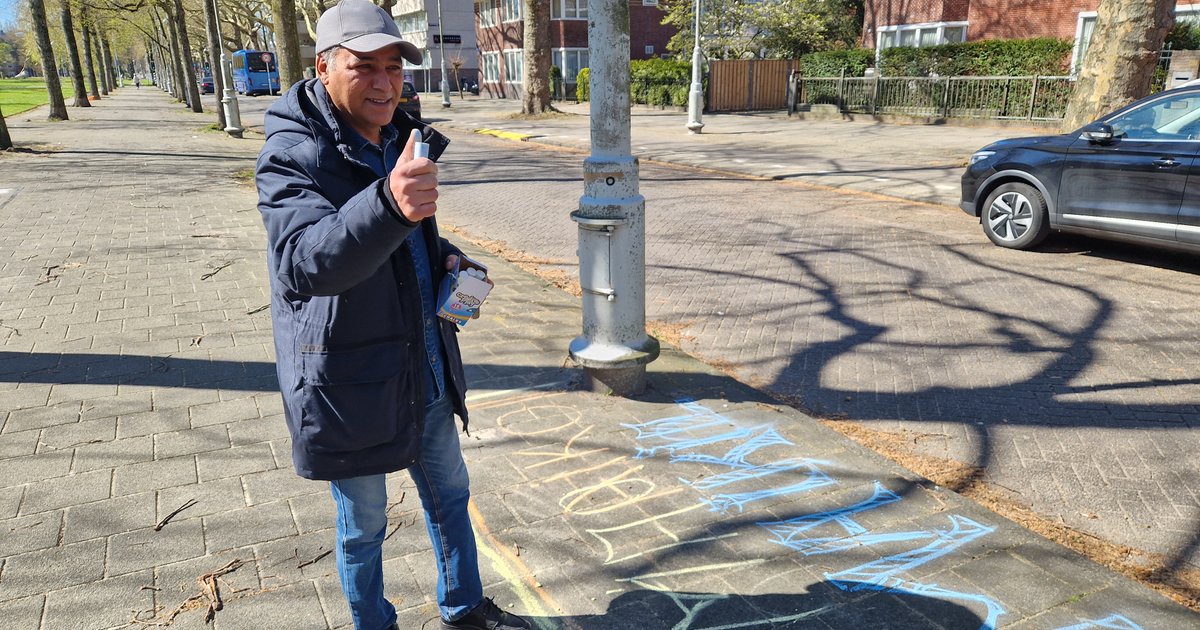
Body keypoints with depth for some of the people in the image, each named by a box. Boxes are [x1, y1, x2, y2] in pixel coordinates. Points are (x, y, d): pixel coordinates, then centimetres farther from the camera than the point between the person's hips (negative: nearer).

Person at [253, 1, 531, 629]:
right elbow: (303, 262, -39)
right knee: (364, 525, 13)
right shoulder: (293, 155, -20)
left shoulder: (399, 139, 5)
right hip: (348, 382, -7)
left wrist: (443, 257, 1)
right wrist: (388, 204, -56)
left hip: (426, 369, 7)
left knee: (449, 497, 21)